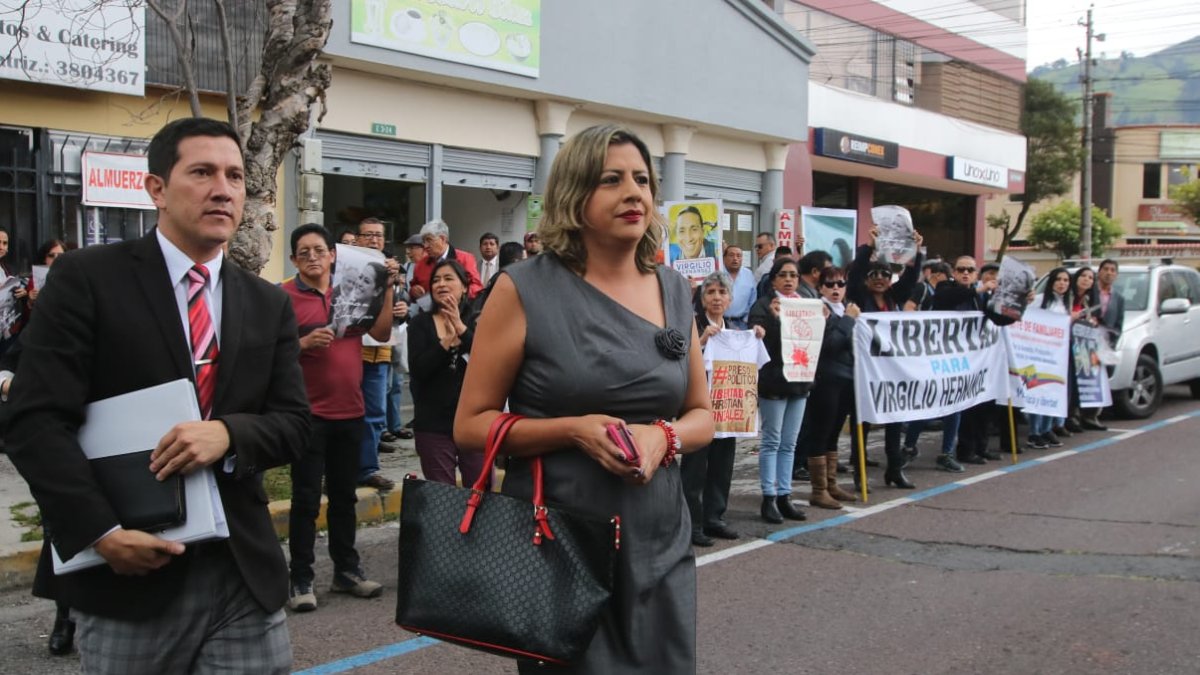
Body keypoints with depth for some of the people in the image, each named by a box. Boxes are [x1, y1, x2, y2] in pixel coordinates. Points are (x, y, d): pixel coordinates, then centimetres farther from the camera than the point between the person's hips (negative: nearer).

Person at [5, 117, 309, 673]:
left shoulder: (269, 305, 11)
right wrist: (100, 532, -17)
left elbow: (293, 422, 6)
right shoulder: (87, 279, -4)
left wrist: (228, 433, -15)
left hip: (244, 571, 4)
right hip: (128, 570, -3)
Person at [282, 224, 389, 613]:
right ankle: (300, 580, 6)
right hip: (308, 413, -5)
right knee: (306, 499, -2)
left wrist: (387, 290, -2)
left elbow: (382, 334, 5)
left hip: (349, 411, 5)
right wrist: (305, 343, -25)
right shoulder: (284, 297, -6)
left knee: (344, 495, 14)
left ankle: (346, 570, 25)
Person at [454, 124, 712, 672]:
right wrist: (575, 429, -20)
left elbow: (702, 415, 12)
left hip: (659, 544, 4)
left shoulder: (674, 291, 5)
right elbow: (470, 425, -6)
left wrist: (664, 436, -11)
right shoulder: (525, 290, -8)